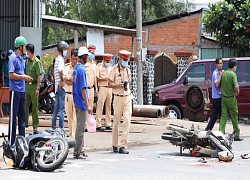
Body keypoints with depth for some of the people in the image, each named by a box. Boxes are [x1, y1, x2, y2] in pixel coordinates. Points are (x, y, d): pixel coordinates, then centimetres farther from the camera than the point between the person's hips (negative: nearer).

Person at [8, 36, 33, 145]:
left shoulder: (22, 59, 15)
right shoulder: (13, 58, -11)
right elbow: (11, 75, -17)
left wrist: (26, 77, 6)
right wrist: (24, 77, -14)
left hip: (22, 90, 9)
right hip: (15, 90, -9)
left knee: (22, 115, 13)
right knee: (13, 116, -5)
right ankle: (11, 141, -1)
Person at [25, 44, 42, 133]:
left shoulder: (36, 61, -10)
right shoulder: (27, 61, 11)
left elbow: (39, 75, -12)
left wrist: (37, 88, -15)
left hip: (34, 86, -6)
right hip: (27, 85, 7)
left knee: (35, 107, 0)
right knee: (25, 105, 9)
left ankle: (35, 126, 6)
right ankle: (25, 123, 19)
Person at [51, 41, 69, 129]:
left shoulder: (57, 59, 16)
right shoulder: (61, 59, -14)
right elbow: (60, 70, -32)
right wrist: (62, 80, -20)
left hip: (57, 86, 9)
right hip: (61, 87, -9)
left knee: (56, 109, 13)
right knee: (62, 109, -6)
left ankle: (53, 128, 18)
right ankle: (61, 129, -6)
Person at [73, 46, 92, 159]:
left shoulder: (76, 68, 11)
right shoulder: (81, 69, -17)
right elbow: (83, 88, -20)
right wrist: (87, 105, -19)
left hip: (77, 102, 10)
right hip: (82, 103, -10)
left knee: (80, 127, 14)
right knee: (80, 128, -5)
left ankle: (79, 150, 19)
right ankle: (78, 152, -2)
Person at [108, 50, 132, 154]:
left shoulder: (128, 70, 14)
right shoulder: (115, 69, -3)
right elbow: (110, 84, -6)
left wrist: (127, 85, 10)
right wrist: (118, 85, -20)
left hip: (127, 98, 4)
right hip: (118, 98, -4)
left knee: (127, 122, -8)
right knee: (116, 122, 3)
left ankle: (123, 146, -9)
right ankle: (115, 145, 15)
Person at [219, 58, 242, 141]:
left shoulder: (223, 74, 5)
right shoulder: (233, 74, -13)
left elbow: (220, 86, 10)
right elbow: (236, 86, -23)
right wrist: (237, 93, -4)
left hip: (223, 97, 5)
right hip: (231, 98, -5)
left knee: (223, 116, 5)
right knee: (234, 116, 5)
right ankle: (236, 135, 12)